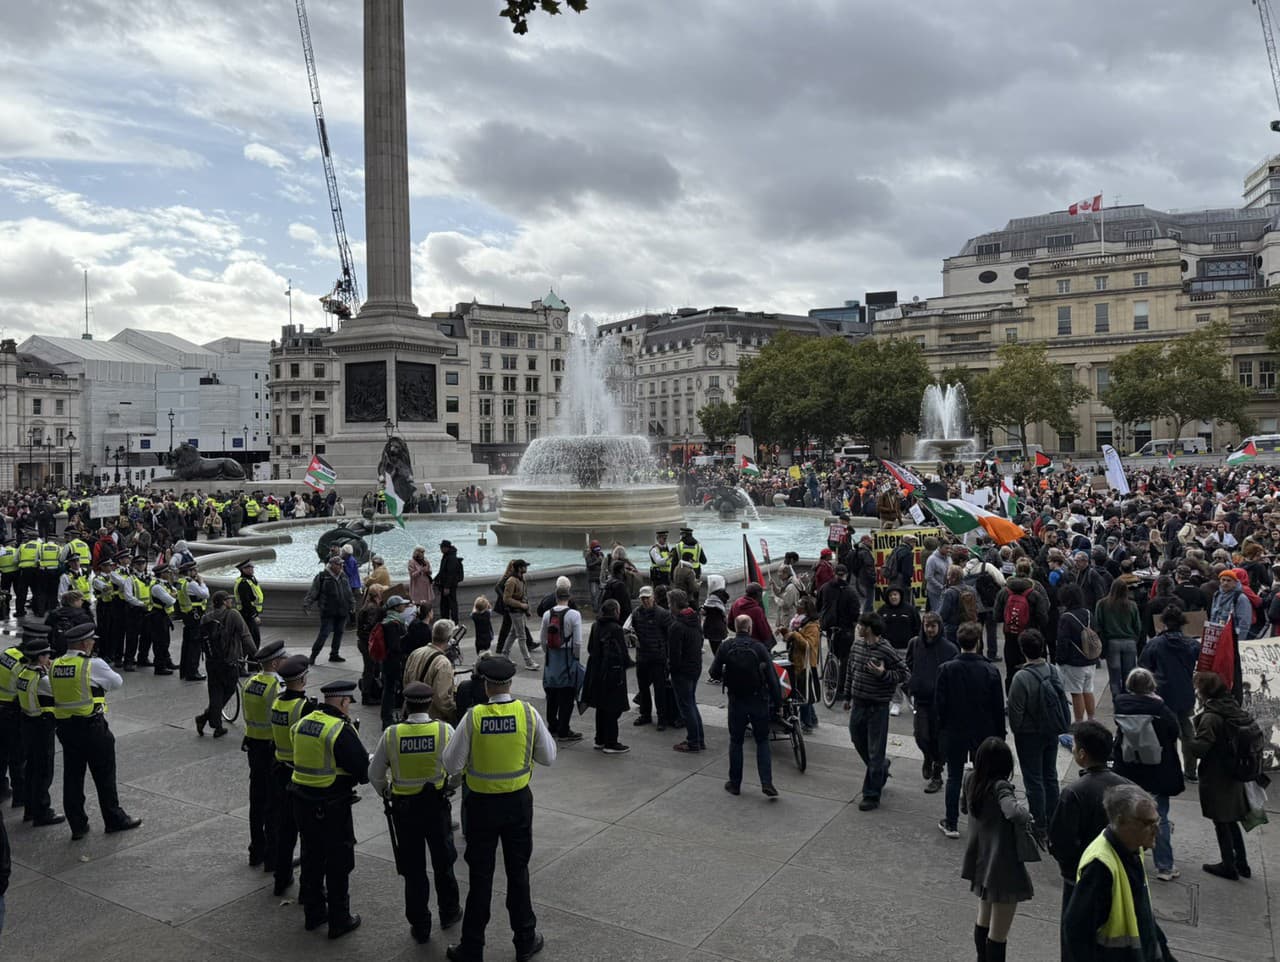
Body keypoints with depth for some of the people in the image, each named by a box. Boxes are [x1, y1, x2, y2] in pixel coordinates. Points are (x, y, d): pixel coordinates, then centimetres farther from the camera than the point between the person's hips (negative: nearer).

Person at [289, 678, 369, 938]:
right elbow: (363, 769, -18)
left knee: (311, 858, 20)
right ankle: (339, 921, 16)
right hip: (332, 807, -7)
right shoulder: (341, 730, -20)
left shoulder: (302, 722, 3)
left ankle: (313, 913, 33)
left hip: (302, 801, 7)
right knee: (338, 863, 7)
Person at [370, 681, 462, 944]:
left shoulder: (390, 735, -13)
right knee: (443, 862, 21)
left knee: (413, 869, 13)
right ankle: (449, 912, 37)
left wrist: (386, 793, 17)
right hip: (437, 804, 0)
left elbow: (375, 774, -2)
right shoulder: (445, 730, -15)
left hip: (404, 807, 0)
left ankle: (420, 927, 23)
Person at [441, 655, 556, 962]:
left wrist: (461, 739, 6)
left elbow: (451, 765, -11)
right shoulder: (529, 713, -14)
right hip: (518, 802, 1)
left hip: (482, 804, -1)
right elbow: (548, 757, -4)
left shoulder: (472, 718, -18)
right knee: (518, 871, 18)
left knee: (480, 876, 12)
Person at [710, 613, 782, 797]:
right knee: (762, 741, 10)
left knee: (736, 742, 13)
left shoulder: (725, 647, -6)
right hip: (759, 701, -1)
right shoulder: (759, 647, -9)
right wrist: (778, 701, -3)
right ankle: (766, 783, 0)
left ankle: (735, 783, 19)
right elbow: (772, 677, -10)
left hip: (736, 701, 1)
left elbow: (714, 674, -4)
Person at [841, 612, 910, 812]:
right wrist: (847, 695, 17)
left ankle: (872, 795, 11)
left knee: (875, 752, 1)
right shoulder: (857, 644, 4)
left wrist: (883, 674, -27)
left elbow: (905, 675, -14)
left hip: (877, 707, -7)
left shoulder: (887, 651, -17)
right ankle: (882, 768, 46)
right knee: (858, 740, 20)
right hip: (858, 704, 7)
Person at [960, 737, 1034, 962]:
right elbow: (1013, 813, -43)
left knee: (984, 920, 28)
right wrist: (1026, 816, -23)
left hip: (981, 862, 8)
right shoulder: (1000, 787, -24)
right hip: (1003, 867, -8)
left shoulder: (971, 781, -2)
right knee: (999, 932, 5)